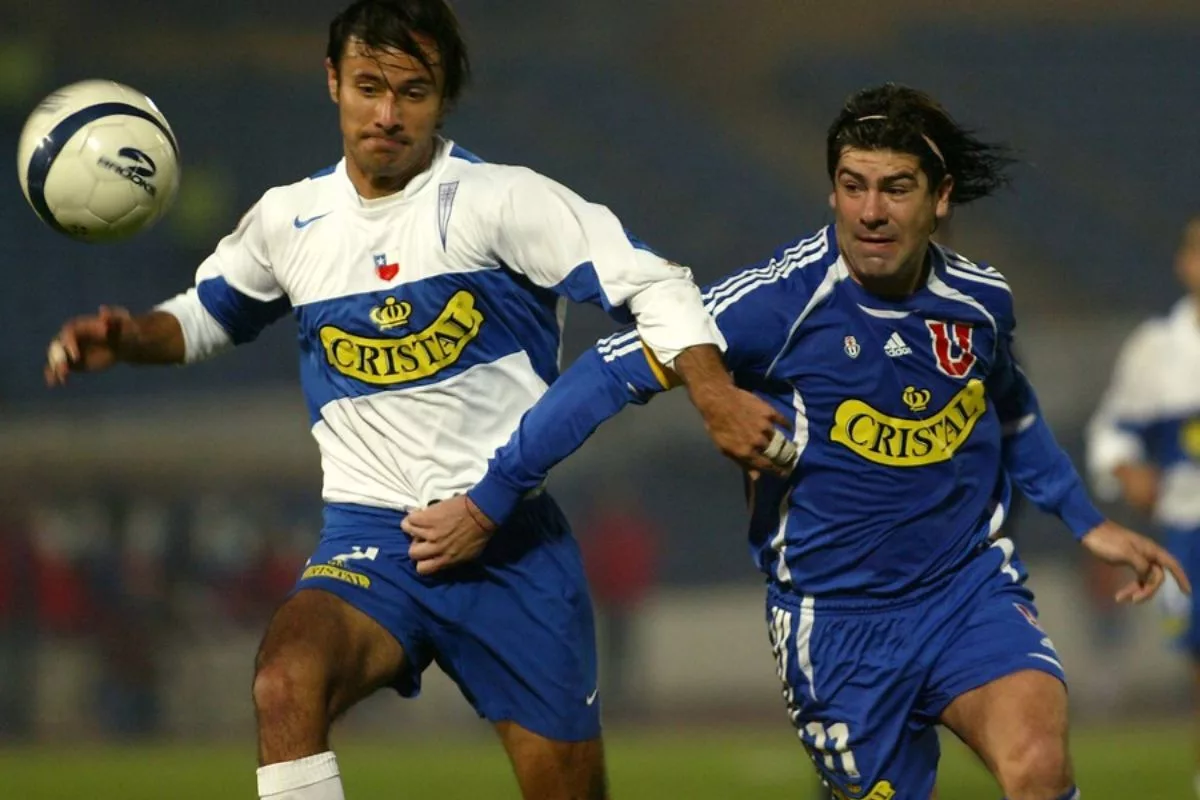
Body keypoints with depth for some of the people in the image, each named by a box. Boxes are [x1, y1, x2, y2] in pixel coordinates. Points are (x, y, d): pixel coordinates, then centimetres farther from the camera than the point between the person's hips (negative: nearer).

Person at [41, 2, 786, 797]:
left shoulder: (499, 200, -5)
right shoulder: (289, 220, 8)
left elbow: (651, 284, -10)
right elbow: (204, 317, 26)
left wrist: (715, 395, -25)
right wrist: (130, 337, 5)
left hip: (514, 542, -2)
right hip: (371, 540, 2)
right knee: (286, 682, -31)